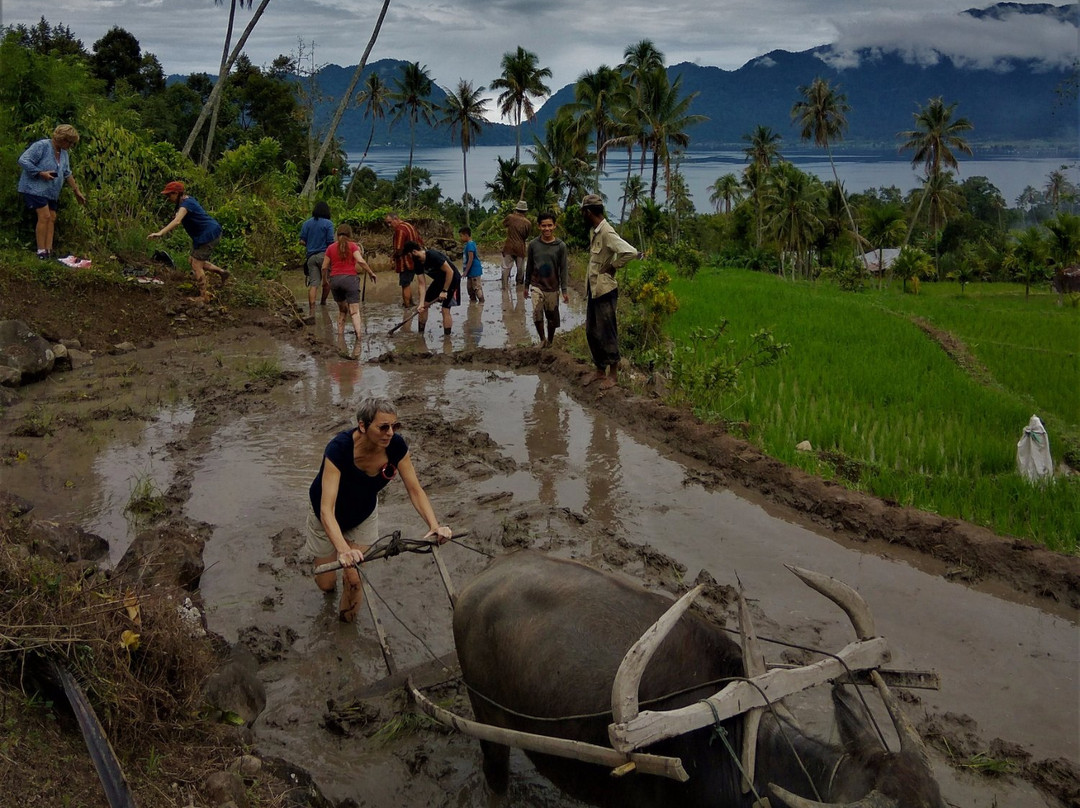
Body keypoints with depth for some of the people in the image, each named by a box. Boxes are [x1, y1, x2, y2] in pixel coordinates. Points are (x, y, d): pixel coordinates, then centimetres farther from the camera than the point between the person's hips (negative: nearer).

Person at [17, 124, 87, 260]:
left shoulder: (64, 153, 12)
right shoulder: (42, 146, -14)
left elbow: (67, 173, 21)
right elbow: (23, 161, -17)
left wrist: (77, 191, 21)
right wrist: (41, 173, -22)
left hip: (51, 192, 8)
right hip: (35, 188, -8)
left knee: (52, 218, 1)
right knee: (44, 216, -16)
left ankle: (49, 251, 1)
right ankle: (41, 252, -14)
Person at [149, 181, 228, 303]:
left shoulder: (186, 204, -22)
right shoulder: (187, 200, 8)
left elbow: (176, 221, -38)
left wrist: (160, 233, -46)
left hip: (209, 234, -10)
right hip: (202, 234, 10)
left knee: (196, 265, -6)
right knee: (195, 261, 17)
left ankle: (204, 297, 3)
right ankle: (221, 272, 28)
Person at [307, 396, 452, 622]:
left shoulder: (396, 446, -28)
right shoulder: (339, 448, -40)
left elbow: (415, 490, -21)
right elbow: (326, 510, -45)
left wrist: (434, 525, -38)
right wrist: (343, 549, -60)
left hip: (364, 516, 3)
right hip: (329, 519, -3)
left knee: (356, 578, -3)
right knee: (326, 583, 8)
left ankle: (347, 620, 29)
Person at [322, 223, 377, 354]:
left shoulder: (331, 248, 11)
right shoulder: (353, 246, 3)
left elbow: (324, 267, 10)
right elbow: (360, 261, -12)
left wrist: (326, 276, 29)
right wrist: (371, 273, -1)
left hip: (335, 280, 3)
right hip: (350, 279, -3)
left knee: (342, 309, 21)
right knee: (354, 311, -7)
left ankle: (340, 336, 17)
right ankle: (358, 341, -22)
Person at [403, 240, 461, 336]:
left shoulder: (433, 256, -31)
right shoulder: (418, 263, -6)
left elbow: (450, 272, -28)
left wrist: (444, 291, -25)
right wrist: (421, 303, -15)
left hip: (452, 279, -8)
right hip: (439, 280, 8)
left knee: (445, 309, -15)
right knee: (424, 306, 5)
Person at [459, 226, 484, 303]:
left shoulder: (470, 245, -18)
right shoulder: (468, 244, 12)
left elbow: (471, 259, -22)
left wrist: (465, 271, -21)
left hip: (475, 271, -10)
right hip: (471, 272, 10)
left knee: (477, 287, -4)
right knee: (469, 288, 16)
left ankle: (481, 301, 1)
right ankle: (473, 300, 26)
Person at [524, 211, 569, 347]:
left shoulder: (561, 246, -7)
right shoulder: (533, 244, -3)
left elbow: (564, 269, -4)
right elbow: (529, 266, 7)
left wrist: (564, 290, -7)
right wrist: (526, 285, 10)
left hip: (553, 288, 0)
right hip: (537, 286, 0)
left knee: (552, 318, 9)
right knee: (537, 314, -16)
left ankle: (550, 341, 32)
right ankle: (542, 340, 4)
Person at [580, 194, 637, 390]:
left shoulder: (607, 233, -20)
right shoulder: (593, 231, 8)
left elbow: (630, 252, -31)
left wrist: (612, 267, -19)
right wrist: (588, 289, 13)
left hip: (605, 291, -9)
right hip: (593, 290, 9)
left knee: (607, 333, 1)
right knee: (591, 332, 15)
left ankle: (613, 374, 13)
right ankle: (600, 370, 27)